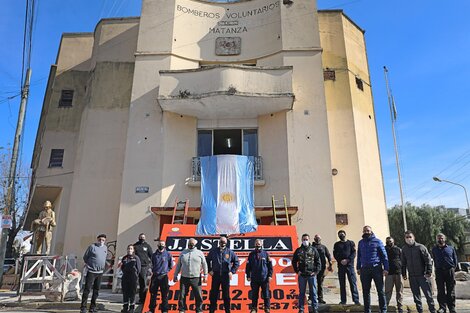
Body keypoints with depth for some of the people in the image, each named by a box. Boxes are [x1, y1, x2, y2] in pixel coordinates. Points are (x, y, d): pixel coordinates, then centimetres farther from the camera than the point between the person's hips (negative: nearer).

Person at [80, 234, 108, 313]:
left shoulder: (105, 248, 9)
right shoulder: (92, 247, -8)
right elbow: (85, 257, 0)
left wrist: (103, 267, 12)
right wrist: (88, 265, -2)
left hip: (100, 272, 6)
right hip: (91, 271, -6)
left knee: (96, 290, 11)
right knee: (87, 289, -6)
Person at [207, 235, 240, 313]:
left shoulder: (230, 252, 1)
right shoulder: (213, 251, 2)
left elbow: (236, 262, 9)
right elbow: (207, 261, 12)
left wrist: (232, 271, 2)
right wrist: (210, 270, 5)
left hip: (226, 275, 0)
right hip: (215, 275, 1)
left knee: (226, 295, 6)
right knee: (213, 294, 5)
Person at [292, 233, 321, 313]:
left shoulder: (313, 250, 2)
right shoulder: (298, 250, 4)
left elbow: (318, 261, 4)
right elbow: (294, 261, 9)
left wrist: (316, 271, -3)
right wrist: (297, 271, 1)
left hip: (312, 274, -1)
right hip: (302, 275, 1)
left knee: (313, 292, 6)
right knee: (301, 292, 8)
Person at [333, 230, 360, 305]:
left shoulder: (351, 243, 9)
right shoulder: (337, 244, 13)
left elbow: (353, 253, 0)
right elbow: (335, 254, 5)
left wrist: (347, 260, -14)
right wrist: (340, 261, -12)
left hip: (350, 265, -2)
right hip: (341, 266, 2)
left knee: (353, 282, -5)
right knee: (342, 284, 4)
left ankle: (356, 300, -2)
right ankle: (343, 300, 9)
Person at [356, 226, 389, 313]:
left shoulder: (377, 241, 1)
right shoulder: (361, 242, 12)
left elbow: (384, 255, -1)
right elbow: (359, 256, 16)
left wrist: (385, 268, -7)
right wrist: (358, 268, 10)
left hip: (376, 268, -3)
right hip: (364, 269, 3)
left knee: (380, 290, 3)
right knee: (366, 291, 8)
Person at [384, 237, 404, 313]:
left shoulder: (398, 249, 8)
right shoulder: (384, 249, 7)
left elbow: (402, 260, 6)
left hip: (398, 272, 1)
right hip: (389, 273, -1)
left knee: (399, 291, 7)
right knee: (388, 291, -1)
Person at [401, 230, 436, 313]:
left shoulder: (420, 247, -7)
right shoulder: (404, 249, 6)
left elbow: (428, 260, -7)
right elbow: (403, 263, 13)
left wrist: (429, 272, -12)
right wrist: (403, 273, 11)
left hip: (423, 275, -4)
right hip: (412, 277, 4)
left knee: (428, 294, 2)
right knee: (416, 295, 10)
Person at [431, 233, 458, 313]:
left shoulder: (451, 248, 8)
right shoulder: (434, 249, 10)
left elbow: (455, 259, 11)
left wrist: (453, 268, 5)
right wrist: (436, 268, 8)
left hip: (450, 271, 0)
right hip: (439, 271, 1)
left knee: (451, 290, 3)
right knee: (441, 291, 1)